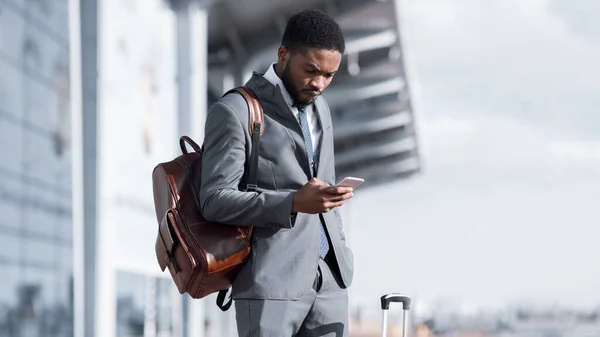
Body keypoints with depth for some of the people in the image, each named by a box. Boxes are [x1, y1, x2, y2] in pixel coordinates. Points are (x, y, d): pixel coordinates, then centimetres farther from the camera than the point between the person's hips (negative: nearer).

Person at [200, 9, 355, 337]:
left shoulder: (319, 108, 18)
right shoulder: (234, 112, -6)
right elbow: (215, 200, -11)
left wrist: (340, 254, 16)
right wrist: (293, 203, -22)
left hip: (329, 277, 7)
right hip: (271, 279, -7)